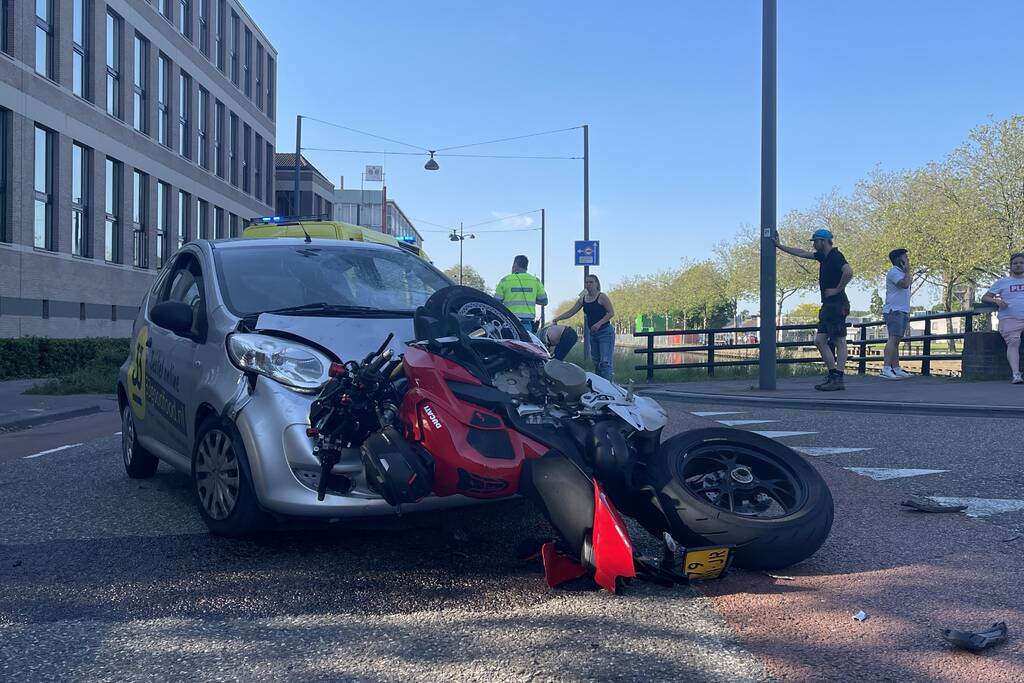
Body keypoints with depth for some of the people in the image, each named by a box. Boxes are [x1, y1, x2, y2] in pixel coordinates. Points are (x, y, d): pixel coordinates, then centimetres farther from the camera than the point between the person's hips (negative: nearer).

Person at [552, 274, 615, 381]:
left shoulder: (602, 297, -8)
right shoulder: (583, 299, 10)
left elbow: (611, 312, -11)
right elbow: (570, 312, 10)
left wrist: (599, 323, -21)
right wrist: (557, 319, -2)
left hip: (605, 333, -7)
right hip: (593, 334, 7)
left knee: (605, 362, -14)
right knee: (596, 362, 10)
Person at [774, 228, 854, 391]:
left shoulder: (835, 256, -12)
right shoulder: (823, 256, 17)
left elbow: (849, 272, -29)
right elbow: (801, 253, 28)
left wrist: (837, 289, -18)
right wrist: (780, 246, 31)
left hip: (837, 304, -10)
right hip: (827, 305, 10)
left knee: (840, 342, -8)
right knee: (820, 340, 8)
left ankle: (838, 380, -8)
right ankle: (832, 375, 11)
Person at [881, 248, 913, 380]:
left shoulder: (901, 273, 25)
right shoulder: (894, 272, -7)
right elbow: (905, 284, -22)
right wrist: (907, 270, -9)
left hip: (902, 312, 10)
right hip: (894, 310, -10)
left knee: (896, 340, 7)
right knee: (893, 339, -19)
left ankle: (896, 369, 7)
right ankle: (885, 369, -27)